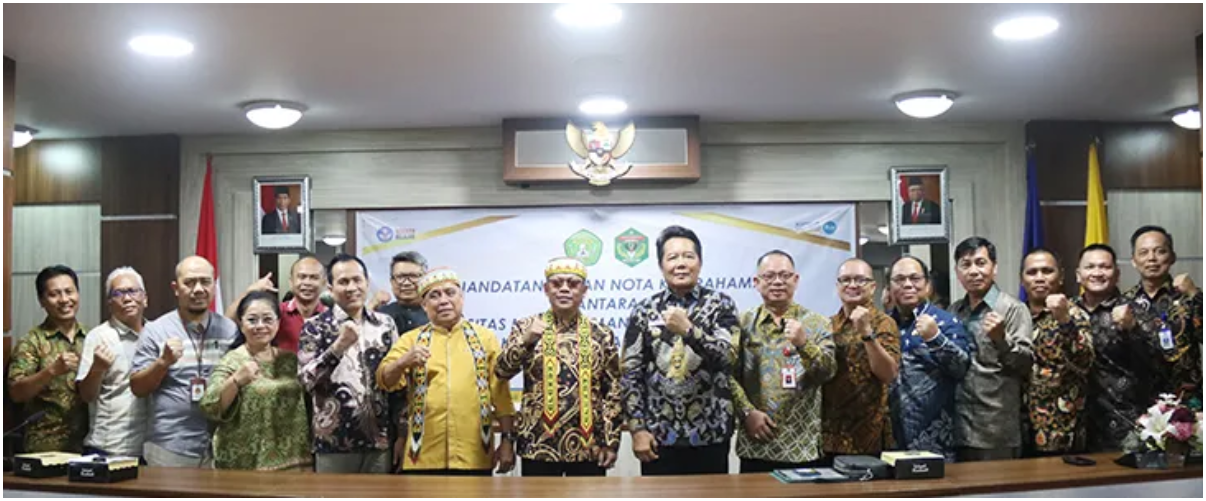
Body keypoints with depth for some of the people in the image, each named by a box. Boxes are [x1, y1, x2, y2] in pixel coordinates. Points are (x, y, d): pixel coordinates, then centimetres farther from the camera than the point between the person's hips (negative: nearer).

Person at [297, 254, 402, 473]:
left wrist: (401, 432, 5)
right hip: (334, 443, -3)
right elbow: (306, 380, -12)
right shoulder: (315, 327, -2)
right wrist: (339, 346, -23)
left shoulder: (386, 324, 7)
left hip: (380, 440, 3)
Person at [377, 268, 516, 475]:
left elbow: (501, 394, 7)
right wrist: (404, 362, -27)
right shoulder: (411, 339, 8)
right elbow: (385, 380, -6)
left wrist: (508, 440, 0)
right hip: (424, 456, 0)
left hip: (475, 456, 0)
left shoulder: (485, 338, 8)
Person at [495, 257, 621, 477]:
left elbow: (614, 391, 5)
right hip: (538, 444, 0)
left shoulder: (601, 334, 5)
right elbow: (501, 372, -5)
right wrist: (524, 340, -21)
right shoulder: (527, 327, 4)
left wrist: (610, 441, -3)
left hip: (589, 445, 1)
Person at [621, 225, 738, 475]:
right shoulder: (644, 310, 3)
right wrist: (637, 428, -4)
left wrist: (687, 329, -23)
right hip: (659, 435, 1)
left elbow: (727, 356, -11)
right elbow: (631, 373, 2)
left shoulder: (720, 303, 1)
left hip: (710, 434, 0)